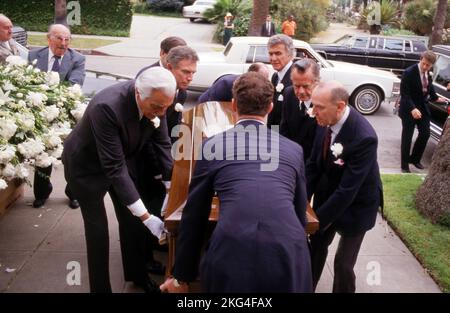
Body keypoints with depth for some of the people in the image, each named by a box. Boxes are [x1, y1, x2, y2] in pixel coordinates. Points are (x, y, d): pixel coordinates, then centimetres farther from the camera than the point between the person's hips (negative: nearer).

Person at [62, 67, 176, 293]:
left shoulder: (155, 102, -22)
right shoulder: (107, 107, -40)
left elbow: (162, 143, -7)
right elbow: (114, 168, -38)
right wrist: (145, 216, -37)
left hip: (124, 158, 6)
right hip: (87, 165, -5)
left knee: (130, 220, 13)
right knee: (97, 227, 1)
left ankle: (136, 273, 34)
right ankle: (100, 287, 20)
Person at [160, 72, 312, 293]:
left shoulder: (211, 146, 12)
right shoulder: (293, 150, 17)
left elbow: (194, 216, 16)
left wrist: (182, 277, 26)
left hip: (232, 255, -2)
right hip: (288, 254, 2)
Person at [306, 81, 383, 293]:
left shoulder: (364, 137, -33)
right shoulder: (325, 122, -15)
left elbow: (348, 189, -31)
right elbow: (313, 164, -4)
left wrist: (316, 219, -26)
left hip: (355, 205, -6)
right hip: (327, 194, 6)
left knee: (343, 263, 5)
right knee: (316, 245, 20)